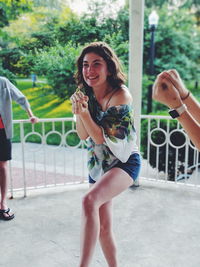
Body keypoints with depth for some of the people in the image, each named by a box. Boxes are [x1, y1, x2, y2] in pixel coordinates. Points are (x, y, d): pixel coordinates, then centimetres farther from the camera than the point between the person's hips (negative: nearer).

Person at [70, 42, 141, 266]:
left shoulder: (120, 95, -20)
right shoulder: (86, 94, -2)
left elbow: (101, 137, -19)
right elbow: (83, 135, -1)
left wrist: (84, 113, -32)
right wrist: (78, 113, -18)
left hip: (124, 163, -6)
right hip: (97, 164, 7)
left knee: (90, 200, -35)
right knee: (102, 229, 12)